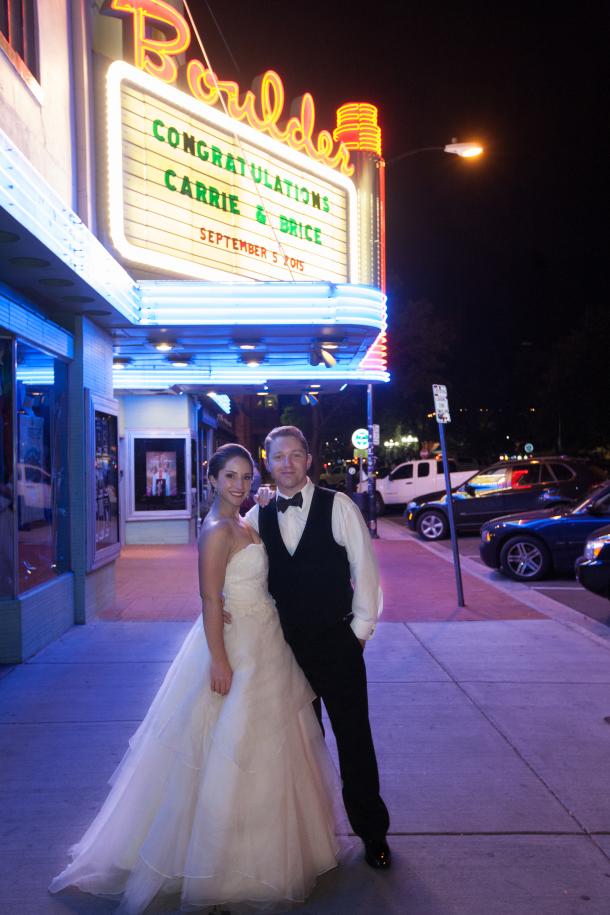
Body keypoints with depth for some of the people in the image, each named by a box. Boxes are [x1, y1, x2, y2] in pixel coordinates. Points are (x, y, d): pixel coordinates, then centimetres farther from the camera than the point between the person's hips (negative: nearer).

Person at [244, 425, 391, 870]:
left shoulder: (337, 505, -8)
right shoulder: (258, 516, 2)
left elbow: (365, 567, -6)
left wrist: (361, 628, -5)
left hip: (337, 641, -3)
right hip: (285, 644, 3)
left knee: (354, 737, 7)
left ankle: (373, 832, 25)